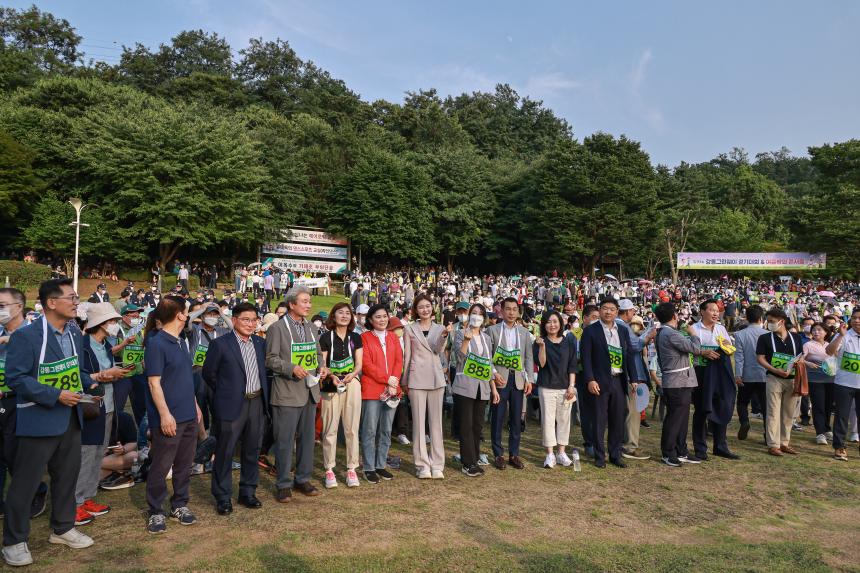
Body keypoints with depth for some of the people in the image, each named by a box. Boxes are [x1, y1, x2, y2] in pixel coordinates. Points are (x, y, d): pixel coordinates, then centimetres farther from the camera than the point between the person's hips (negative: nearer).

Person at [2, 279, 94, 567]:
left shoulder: (75, 334, 7)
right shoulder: (25, 336, -17)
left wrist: (91, 381, 0)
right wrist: (55, 396, -23)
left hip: (70, 419, 7)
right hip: (38, 420, -7)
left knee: (67, 476, 17)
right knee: (25, 482, 5)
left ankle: (62, 528, 33)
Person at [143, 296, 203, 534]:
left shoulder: (182, 341, 10)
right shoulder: (156, 343, -13)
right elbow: (154, 383, -15)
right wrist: (165, 415, -18)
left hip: (188, 415, 8)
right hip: (169, 417, -7)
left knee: (184, 463, 15)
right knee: (161, 466, 5)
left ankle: (179, 504, 29)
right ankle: (156, 512, 20)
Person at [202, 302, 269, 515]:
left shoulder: (261, 343, 8)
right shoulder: (220, 344, -7)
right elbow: (209, 373, 0)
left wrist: (264, 395, 10)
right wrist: (225, 392, 4)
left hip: (257, 403, 5)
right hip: (232, 405, -5)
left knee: (252, 451, 13)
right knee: (225, 452, 4)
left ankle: (248, 493, 27)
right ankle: (223, 497, 18)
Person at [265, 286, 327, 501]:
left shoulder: (311, 328, 12)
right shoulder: (277, 328, -7)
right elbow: (270, 359, -10)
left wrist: (321, 366, 0)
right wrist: (292, 368, -22)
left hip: (310, 391, 6)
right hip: (287, 392, -6)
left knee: (307, 437, 13)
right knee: (285, 440, 1)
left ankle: (303, 479, 27)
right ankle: (284, 484, 14)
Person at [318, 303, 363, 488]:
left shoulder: (356, 338, 10)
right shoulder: (326, 338, 2)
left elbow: (359, 364, 7)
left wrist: (352, 374, -14)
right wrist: (332, 376, -18)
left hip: (352, 385, 2)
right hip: (331, 387, -2)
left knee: (352, 428, 3)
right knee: (330, 429, -1)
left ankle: (351, 469, 12)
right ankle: (329, 469, 11)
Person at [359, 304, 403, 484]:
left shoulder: (393, 337, 14)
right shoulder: (365, 337, 0)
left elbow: (399, 361, 7)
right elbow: (366, 364, -8)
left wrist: (394, 382, -8)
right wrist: (387, 379, -13)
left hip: (392, 389, 5)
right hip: (371, 389, -5)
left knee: (386, 430, 9)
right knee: (370, 430, -1)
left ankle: (381, 465, 20)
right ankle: (369, 468, 8)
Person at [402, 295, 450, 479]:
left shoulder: (440, 328, 8)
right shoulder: (409, 329, 5)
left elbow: (439, 350, -9)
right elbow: (407, 356, 6)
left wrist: (445, 335, -26)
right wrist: (404, 381, 6)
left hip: (436, 378, 2)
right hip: (416, 379, -1)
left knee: (436, 421, 5)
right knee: (419, 422, 1)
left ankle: (437, 464, 12)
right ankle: (423, 465, 9)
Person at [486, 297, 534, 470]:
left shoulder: (524, 332, 11)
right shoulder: (492, 330, 1)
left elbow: (529, 357, 9)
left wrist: (529, 379, 1)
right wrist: (493, 374, -13)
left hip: (518, 380, 3)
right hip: (499, 379, -3)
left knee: (516, 419, 7)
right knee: (498, 418, 2)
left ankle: (514, 454, 17)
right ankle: (498, 455, 12)